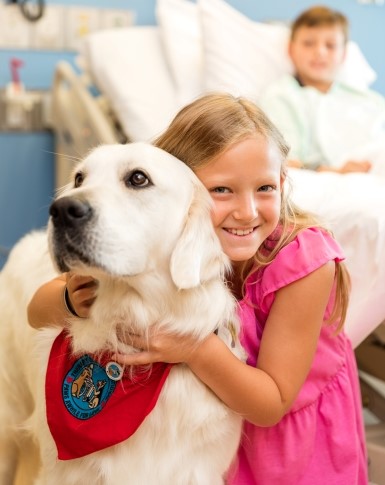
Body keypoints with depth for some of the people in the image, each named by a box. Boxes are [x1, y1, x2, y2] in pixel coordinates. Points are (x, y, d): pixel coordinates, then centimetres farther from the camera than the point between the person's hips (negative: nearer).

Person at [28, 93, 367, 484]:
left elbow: (271, 405, -27)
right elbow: (38, 310, -18)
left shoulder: (305, 260, -33)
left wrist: (198, 348, -45)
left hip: (295, 429, -1)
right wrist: (73, 300, -42)